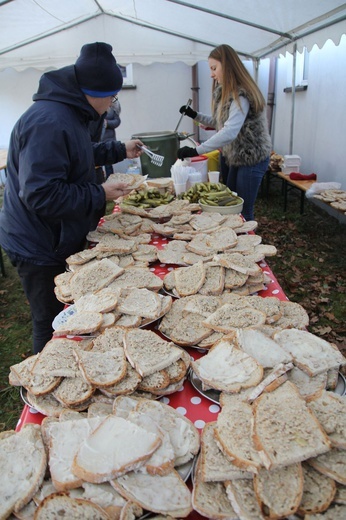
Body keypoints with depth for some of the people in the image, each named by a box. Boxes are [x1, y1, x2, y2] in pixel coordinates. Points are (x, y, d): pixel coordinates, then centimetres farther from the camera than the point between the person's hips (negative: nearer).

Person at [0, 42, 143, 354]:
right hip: (40, 248, -10)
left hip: (60, 240, 10)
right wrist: (100, 194, -22)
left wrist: (120, 151, 22)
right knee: (52, 327, 6)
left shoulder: (67, 113, 9)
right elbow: (42, 195, -31)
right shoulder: (49, 123, -27)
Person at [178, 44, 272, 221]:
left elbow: (229, 132, -34)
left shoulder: (241, 94, -21)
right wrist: (195, 115, 8)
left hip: (252, 159, -10)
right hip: (237, 157, 10)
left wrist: (196, 150, -35)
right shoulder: (225, 92, 9)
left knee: (243, 212, -4)